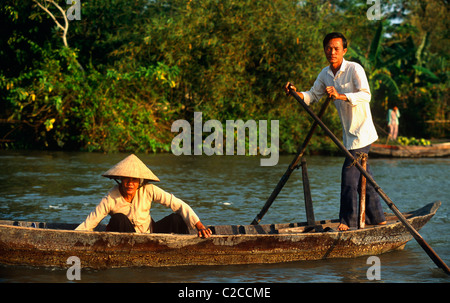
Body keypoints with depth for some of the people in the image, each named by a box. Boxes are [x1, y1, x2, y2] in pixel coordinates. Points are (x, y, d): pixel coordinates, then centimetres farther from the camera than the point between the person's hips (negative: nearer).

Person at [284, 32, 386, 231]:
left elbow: (366, 95, -27)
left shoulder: (354, 69, -16)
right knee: (363, 175, 13)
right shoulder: (325, 74, 7)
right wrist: (296, 93, -7)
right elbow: (313, 95, 12)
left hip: (362, 130, -8)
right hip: (349, 132, 8)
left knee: (349, 172, -13)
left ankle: (347, 221, -7)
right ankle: (376, 218, 22)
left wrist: (340, 95, -39)